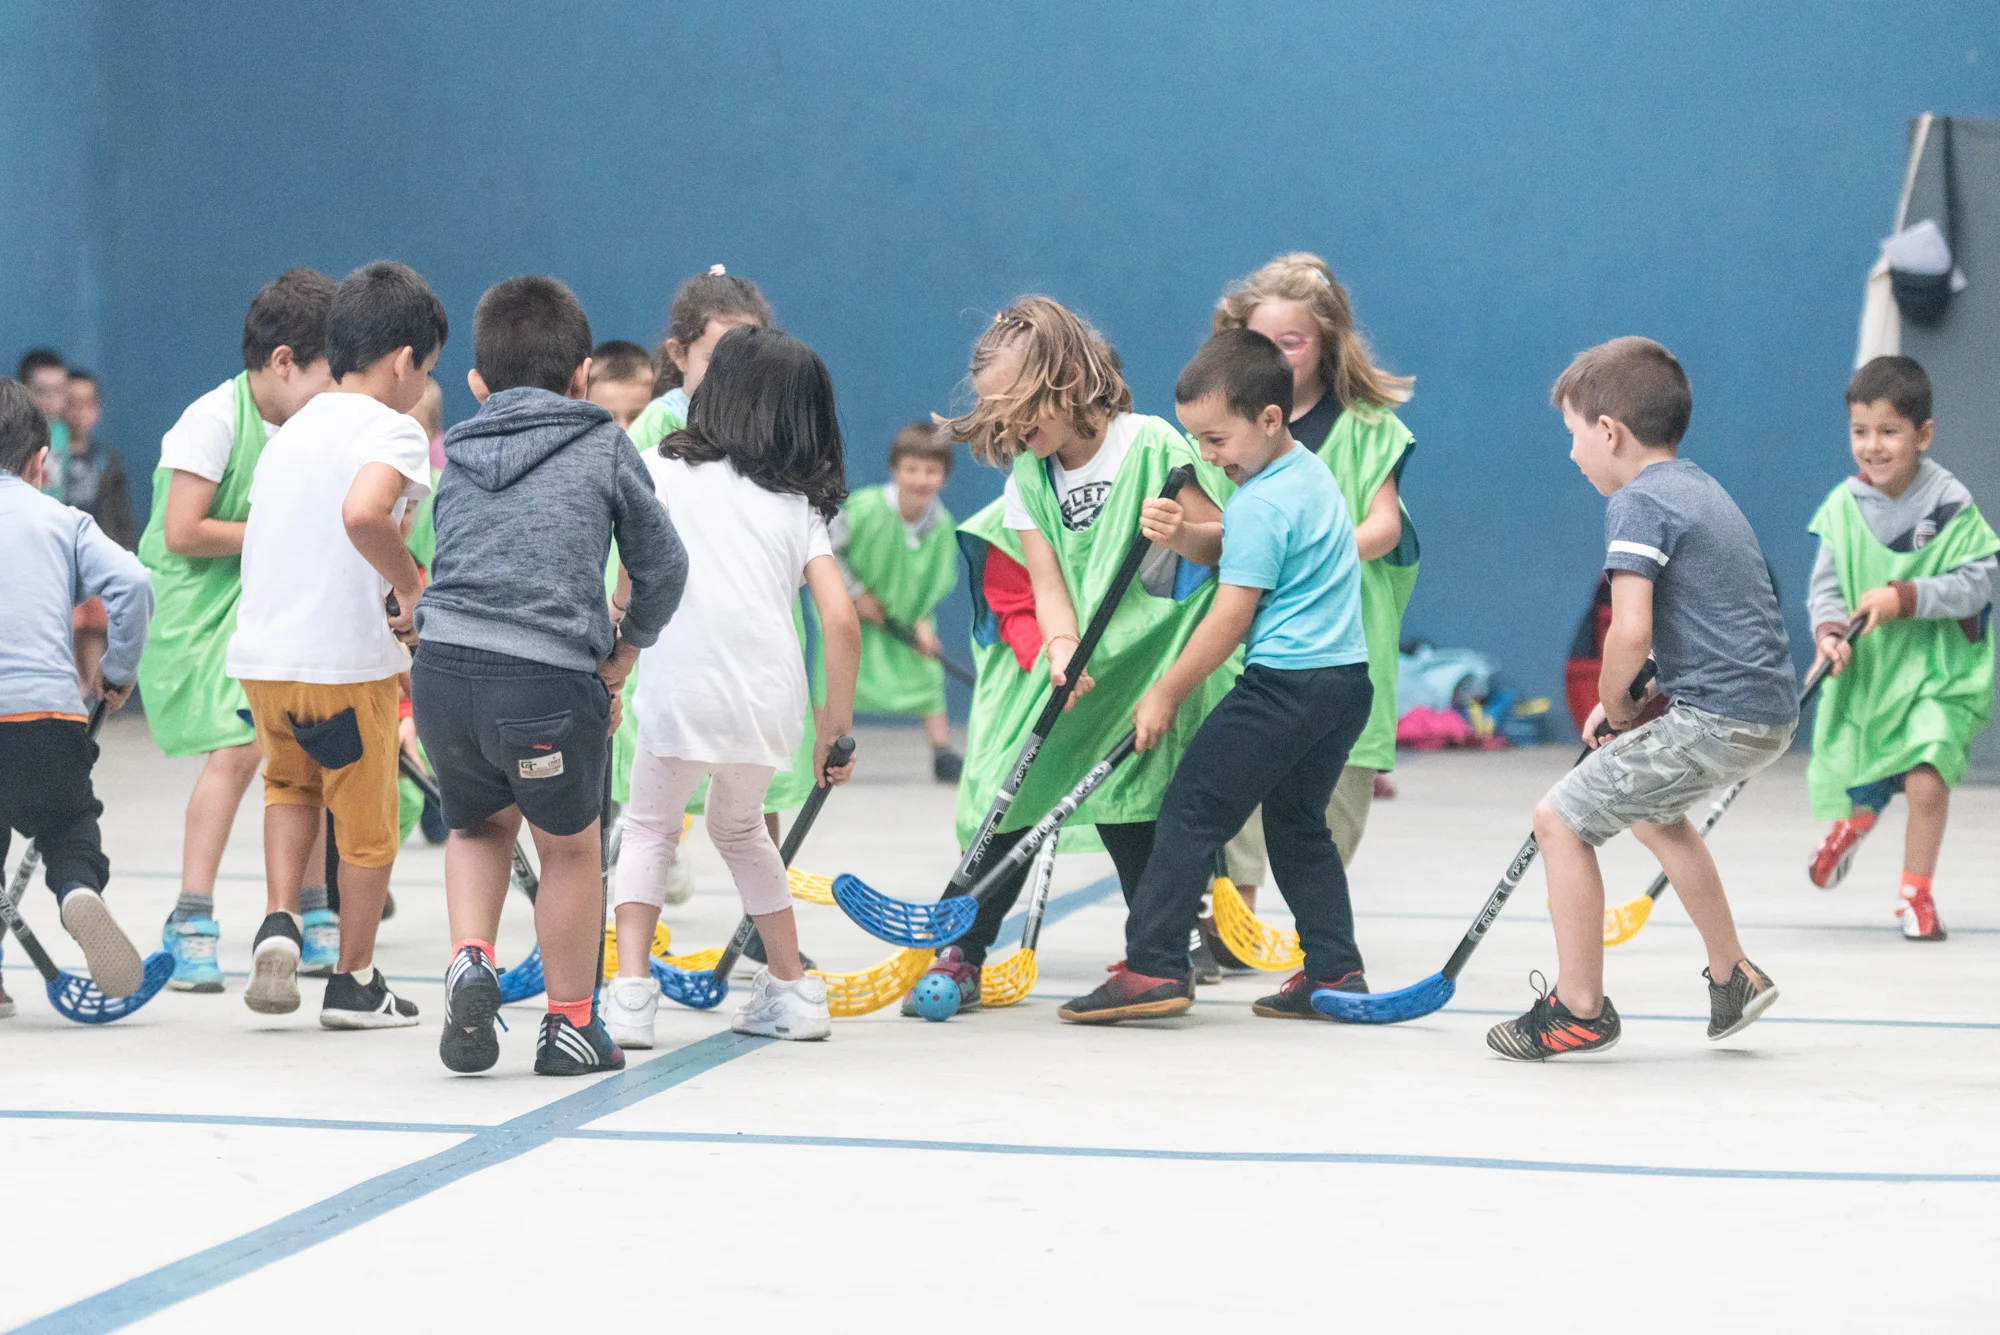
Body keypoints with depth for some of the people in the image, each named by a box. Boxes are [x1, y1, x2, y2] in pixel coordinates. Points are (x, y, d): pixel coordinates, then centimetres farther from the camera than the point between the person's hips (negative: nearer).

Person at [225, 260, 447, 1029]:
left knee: (290, 785, 28)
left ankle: (278, 922, 7)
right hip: (347, 660, -6)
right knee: (365, 821, 11)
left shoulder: (291, 431, 15)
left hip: (260, 655, 6)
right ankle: (354, 981, 20)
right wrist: (413, 589, -14)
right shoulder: (393, 430, -8)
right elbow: (362, 513, -30)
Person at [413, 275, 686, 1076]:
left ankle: (470, 960, 6)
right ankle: (570, 1024, 24)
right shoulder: (604, 447, 9)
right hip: (549, 680, -3)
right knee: (570, 847, 16)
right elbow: (662, 566, 10)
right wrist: (623, 655, 24)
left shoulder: (458, 459, 19)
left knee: (479, 825, 28)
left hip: (444, 667, 4)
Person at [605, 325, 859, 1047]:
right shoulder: (800, 505, 13)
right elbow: (841, 620, 5)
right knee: (739, 827, 28)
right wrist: (837, 723, 12)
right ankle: (793, 989, 29)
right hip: (771, 703, 3)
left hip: (684, 693, -3)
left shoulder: (667, 469, 6)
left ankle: (632, 992, 3)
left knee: (650, 826, 18)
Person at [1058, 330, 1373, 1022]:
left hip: (1287, 683, -10)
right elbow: (1228, 551, 18)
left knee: (1191, 811, -5)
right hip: (1347, 678, 10)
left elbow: (1231, 616, -15)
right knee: (1298, 824, 19)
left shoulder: (1261, 504, -15)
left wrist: (1166, 692, -7)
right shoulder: (1309, 473, 13)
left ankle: (1153, 966, -9)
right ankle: (1335, 971, 16)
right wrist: (1181, 532, -3)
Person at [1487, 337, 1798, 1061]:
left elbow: (1631, 630, -23)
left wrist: (1614, 704, -5)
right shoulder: (1700, 487, 18)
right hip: (1768, 709, 10)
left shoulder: (1637, 502, -12)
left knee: (1560, 817, -3)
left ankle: (1580, 1010, 2)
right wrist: (1650, 696, 14)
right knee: (1652, 810, 34)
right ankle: (1734, 976, 40)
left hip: (1717, 721, -10)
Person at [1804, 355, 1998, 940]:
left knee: (1926, 780, -16)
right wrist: (1829, 631, -21)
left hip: (1937, 667, -3)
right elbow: (1826, 584, -2)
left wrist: (1906, 597, -25)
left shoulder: (1950, 504, -13)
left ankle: (1915, 893, 6)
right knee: (1858, 787, 12)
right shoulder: (1843, 508, -6)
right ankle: (1853, 824, 51)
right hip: (1865, 670, 3)